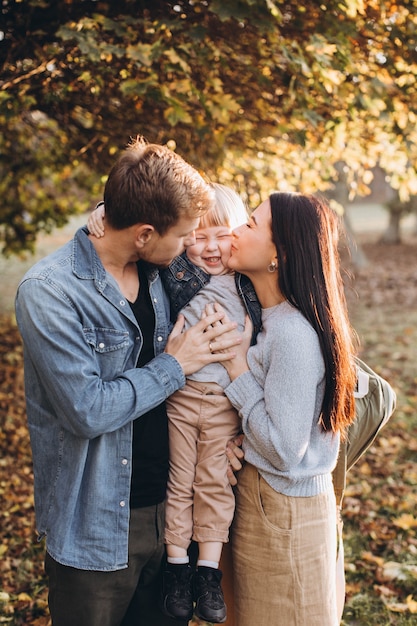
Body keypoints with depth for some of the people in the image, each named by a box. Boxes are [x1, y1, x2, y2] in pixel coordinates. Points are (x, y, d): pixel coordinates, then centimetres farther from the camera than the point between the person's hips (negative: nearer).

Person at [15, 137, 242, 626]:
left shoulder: (156, 274, 3)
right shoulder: (49, 291, -19)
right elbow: (89, 410, -25)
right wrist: (174, 366, -15)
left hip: (168, 510, 6)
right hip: (96, 527, -6)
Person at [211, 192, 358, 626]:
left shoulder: (292, 335, -27)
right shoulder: (268, 317, 0)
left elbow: (283, 452, -25)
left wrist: (237, 367, -21)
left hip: (285, 510, -8)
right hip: (258, 492, 8)